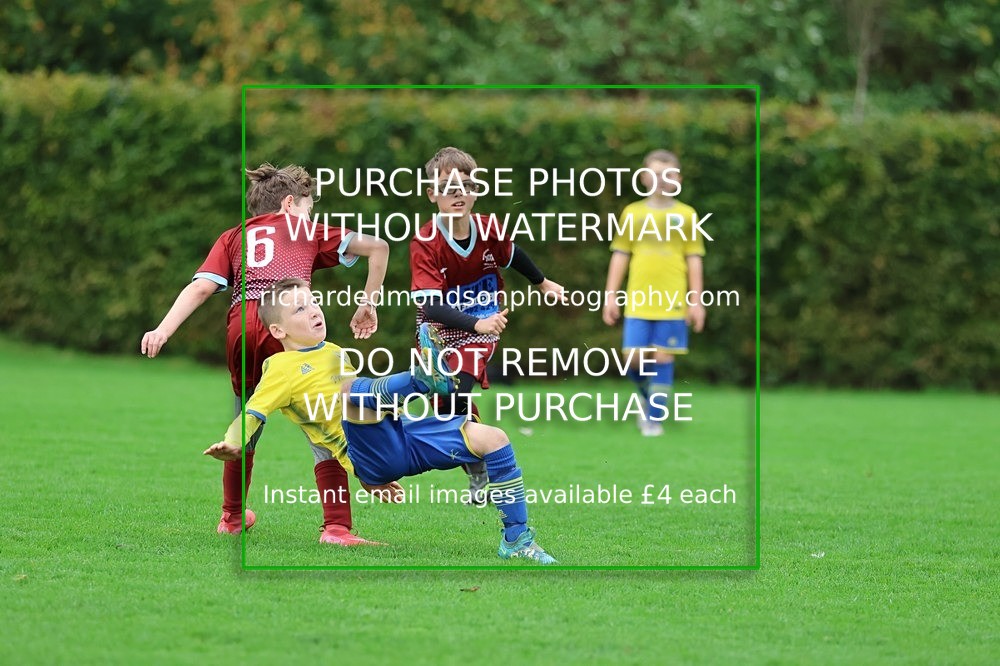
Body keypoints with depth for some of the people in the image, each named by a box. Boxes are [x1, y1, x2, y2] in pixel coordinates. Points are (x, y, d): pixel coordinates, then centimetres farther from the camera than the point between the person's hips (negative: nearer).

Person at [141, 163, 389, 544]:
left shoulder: (232, 238, 29)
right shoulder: (307, 230, 26)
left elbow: (201, 287, 11)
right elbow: (377, 246, 18)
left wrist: (163, 330, -1)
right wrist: (368, 305, 24)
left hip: (240, 330, 3)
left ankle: (232, 517, 41)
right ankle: (336, 526, -9)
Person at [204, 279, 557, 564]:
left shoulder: (334, 352, 27)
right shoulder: (282, 369, 4)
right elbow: (253, 413, -9)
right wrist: (232, 444, -31)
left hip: (401, 434, 7)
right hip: (368, 454, -7)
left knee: (492, 438, -5)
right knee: (351, 388, -34)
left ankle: (516, 539, -5)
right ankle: (429, 375, -57)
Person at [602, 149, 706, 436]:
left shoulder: (686, 216, 5)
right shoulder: (632, 213, 7)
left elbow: (694, 260, 6)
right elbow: (620, 255, 10)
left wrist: (696, 301, 1)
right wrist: (610, 295, 5)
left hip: (672, 302, -1)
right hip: (638, 302, 1)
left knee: (663, 358, -2)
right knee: (634, 358, -4)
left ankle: (654, 418, 6)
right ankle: (649, 399, 23)